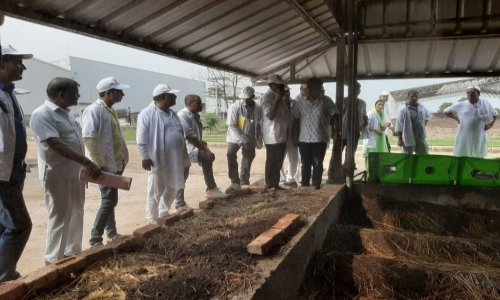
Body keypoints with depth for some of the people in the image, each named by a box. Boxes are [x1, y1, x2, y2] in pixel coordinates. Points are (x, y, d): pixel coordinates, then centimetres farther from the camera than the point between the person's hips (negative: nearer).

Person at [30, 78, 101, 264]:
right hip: (57, 176, -9)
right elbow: (56, 145, -25)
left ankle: (72, 253, 29)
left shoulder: (65, 114, 13)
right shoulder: (42, 114, -15)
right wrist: (87, 163, -31)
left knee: (76, 215, 15)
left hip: (76, 174, 9)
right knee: (60, 218, 0)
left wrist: (86, 167, 17)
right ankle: (53, 261, 14)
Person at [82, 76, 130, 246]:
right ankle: (95, 239, 2)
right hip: (105, 165, -9)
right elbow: (89, 138, -21)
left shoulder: (110, 111, 14)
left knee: (110, 200, 17)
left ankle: (111, 233, 30)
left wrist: (123, 159, 16)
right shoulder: (94, 110, -15)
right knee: (109, 201, -8)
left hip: (115, 164, 9)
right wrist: (99, 164, -21)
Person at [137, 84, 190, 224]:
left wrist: (184, 156, 19)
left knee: (173, 188, 16)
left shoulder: (172, 114, 15)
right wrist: (145, 157, -16)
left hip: (175, 160, 8)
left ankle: (163, 214, 35)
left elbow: (180, 136, 20)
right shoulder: (147, 113, -9)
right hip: (158, 160, -8)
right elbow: (142, 138, -13)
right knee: (156, 192, 2)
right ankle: (152, 220, 16)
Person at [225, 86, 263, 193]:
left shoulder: (257, 108, -6)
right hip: (235, 137, -3)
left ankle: (244, 183, 25)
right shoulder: (234, 107, -15)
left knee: (248, 160, 9)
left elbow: (259, 125, 6)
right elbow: (232, 126, -17)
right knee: (231, 156, -18)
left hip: (250, 139, 3)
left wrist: (259, 139, 0)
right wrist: (243, 139, -22)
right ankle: (235, 183, -10)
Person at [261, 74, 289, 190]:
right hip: (272, 137, -9)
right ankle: (269, 186, 8)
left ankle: (276, 184, 24)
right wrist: (278, 99, -23)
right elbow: (270, 115, -24)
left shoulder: (280, 97, 13)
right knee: (271, 163, -1)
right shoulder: (267, 97, -12)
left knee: (278, 163, 14)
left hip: (281, 135, 9)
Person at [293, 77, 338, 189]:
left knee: (318, 163, 4)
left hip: (320, 139, -3)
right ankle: (305, 184, 22)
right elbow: (296, 120, 9)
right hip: (304, 139, 3)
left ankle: (316, 184, 16)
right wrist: (295, 135, 6)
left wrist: (332, 126, -13)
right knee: (305, 163, 9)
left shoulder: (326, 101, -3)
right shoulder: (301, 103, 7)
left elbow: (334, 114, 1)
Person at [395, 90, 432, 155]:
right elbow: (399, 126, -10)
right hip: (408, 139, -5)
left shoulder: (422, 108, 6)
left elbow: (428, 116, 27)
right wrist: (400, 139, -11)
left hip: (420, 138, 5)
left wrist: (423, 125, 16)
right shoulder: (403, 111, -10)